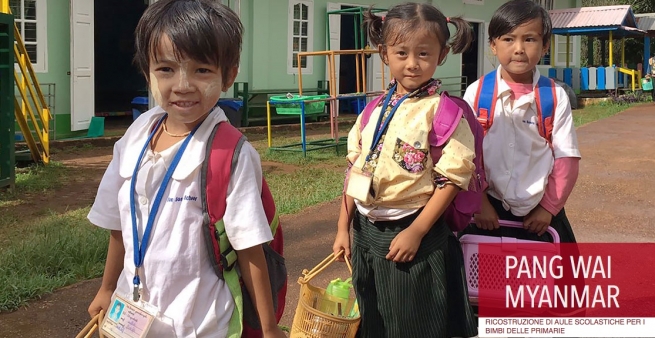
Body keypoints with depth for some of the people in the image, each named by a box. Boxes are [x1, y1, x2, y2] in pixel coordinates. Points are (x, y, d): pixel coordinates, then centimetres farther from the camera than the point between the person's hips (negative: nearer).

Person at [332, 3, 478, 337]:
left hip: (412, 235, -6)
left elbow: (451, 179, -14)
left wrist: (416, 232, -16)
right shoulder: (375, 110, 6)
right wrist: (343, 228, 7)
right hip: (366, 233, 6)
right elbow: (356, 169, 9)